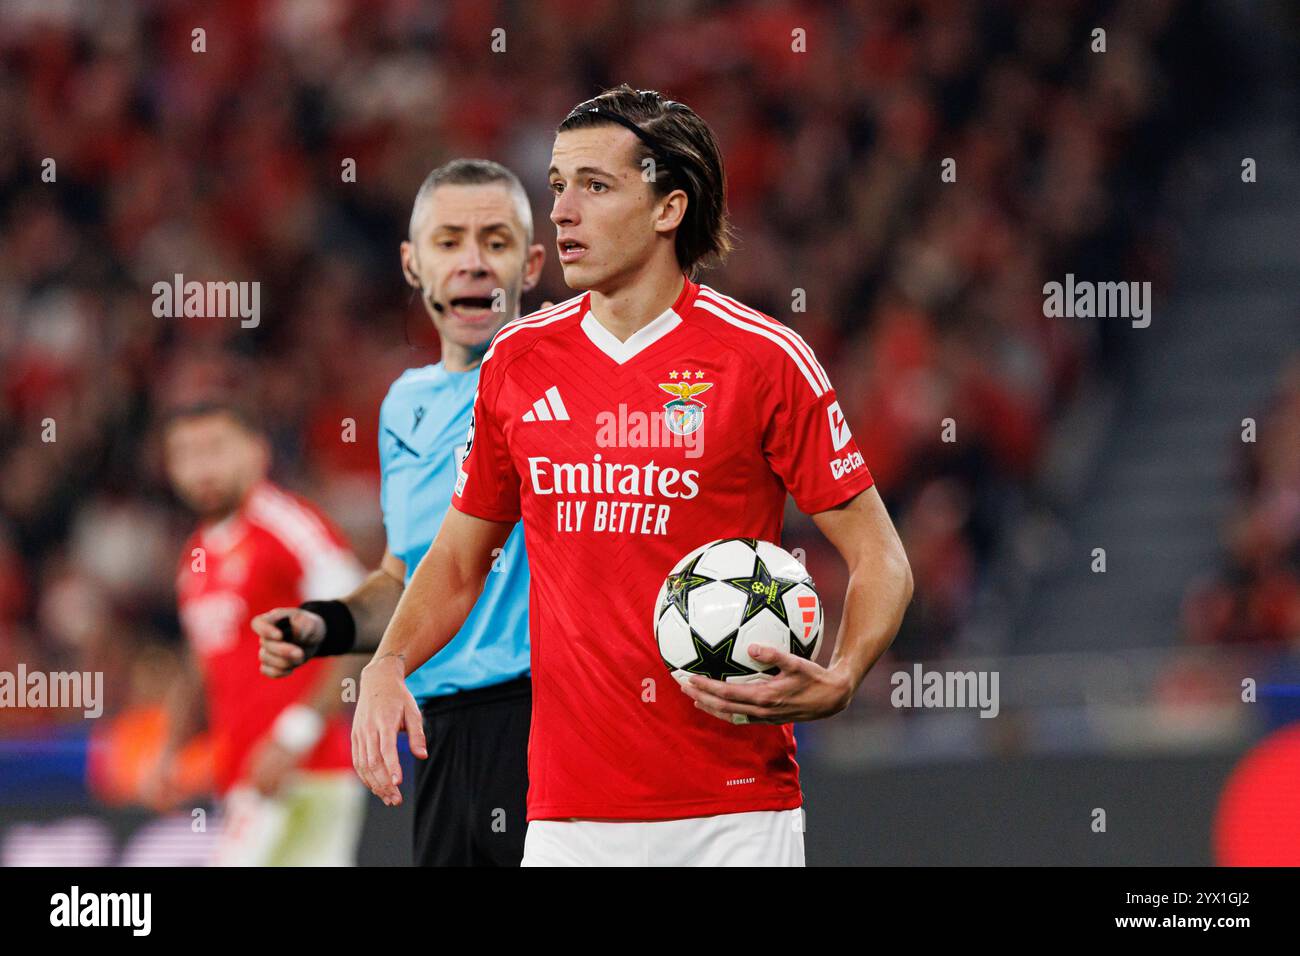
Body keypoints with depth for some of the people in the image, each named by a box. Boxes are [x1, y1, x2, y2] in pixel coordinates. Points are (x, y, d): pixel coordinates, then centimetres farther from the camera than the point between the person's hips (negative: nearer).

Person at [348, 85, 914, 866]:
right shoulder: (518, 361, 8)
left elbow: (880, 558, -1)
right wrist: (388, 668, 0)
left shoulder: (764, 359, -5)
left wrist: (836, 685, -20)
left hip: (735, 811, -3)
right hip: (569, 813, 3)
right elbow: (460, 558, 19)